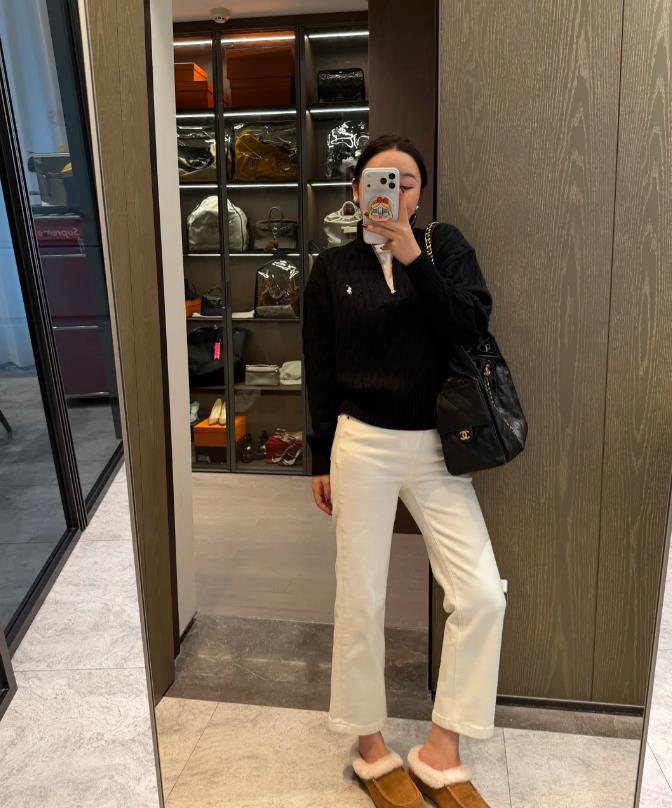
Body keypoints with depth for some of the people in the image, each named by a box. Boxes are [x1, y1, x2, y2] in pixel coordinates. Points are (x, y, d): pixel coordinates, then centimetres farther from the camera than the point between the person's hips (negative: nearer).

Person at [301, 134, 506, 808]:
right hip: (363, 443, -1)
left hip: (435, 446, 2)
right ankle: (370, 745, 27)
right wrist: (320, 459, 5)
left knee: (482, 595, -4)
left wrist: (413, 257, -18)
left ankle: (441, 748, 15)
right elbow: (319, 372, 5)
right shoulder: (332, 267, 3)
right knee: (360, 600, 6)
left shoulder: (445, 245, 5)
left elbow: (471, 329, -10)